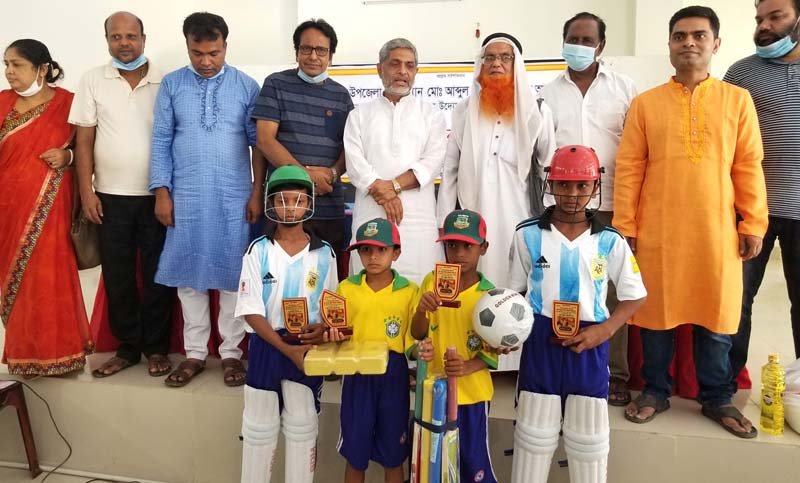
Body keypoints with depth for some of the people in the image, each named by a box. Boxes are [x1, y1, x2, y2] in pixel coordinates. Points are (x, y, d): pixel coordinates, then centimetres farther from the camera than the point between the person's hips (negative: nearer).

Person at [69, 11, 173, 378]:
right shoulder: (93, 81, 4)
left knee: (157, 273, 5)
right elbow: (84, 140, 3)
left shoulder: (164, 82, 1)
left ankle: (156, 347, 20)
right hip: (111, 195, 1)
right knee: (117, 274, 8)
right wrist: (86, 190, -3)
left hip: (157, 194, -1)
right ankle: (128, 347, 22)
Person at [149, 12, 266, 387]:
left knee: (233, 273, 4)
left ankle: (231, 352, 17)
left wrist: (257, 192, -2)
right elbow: (161, 141, 4)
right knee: (188, 274, 7)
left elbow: (258, 142, 2)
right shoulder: (172, 85, 4)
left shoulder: (246, 86, 2)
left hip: (234, 198, -1)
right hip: (186, 197, 1)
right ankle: (195, 353, 20)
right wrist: (161, 191, -1)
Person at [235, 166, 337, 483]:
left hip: (307, 347, 1)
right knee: (259, 428, 14)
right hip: (266, 346, 0)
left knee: (302, 427, 13)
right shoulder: (258, 251, -7)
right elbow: (251, 311, -10)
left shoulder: (324, 254, -3)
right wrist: (286, 348, -18)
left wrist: (324, 327, -18)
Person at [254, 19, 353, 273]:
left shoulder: (341, 95, 12)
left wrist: (333, 172, -10)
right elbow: (265, 139, -5)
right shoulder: (276, 85, 3)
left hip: (330, 204, 3)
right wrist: (306, 174, -14)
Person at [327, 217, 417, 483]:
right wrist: (333, 334, -15)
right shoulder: (346, 288, -1)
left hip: (394, 375, -1)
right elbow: (336, 332, 6)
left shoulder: (409, 291, -5)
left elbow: (413, 338, -4)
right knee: (355, 451, 13)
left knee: (392, 453, 14)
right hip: (357, 374, 1)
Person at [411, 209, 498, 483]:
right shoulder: (431, 282, -3)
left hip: (472, 393, -3)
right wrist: (421, 310, -23)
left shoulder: (489, 295, -12)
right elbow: (417, 334, -4)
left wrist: (467, 367, -27)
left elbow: (493, 352, -9)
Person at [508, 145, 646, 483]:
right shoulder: (528, 235, -3)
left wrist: (605, 330, -12)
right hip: (541, 341, 0)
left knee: (589, 437, 13)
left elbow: (635, 296, 3)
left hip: (589, 345, 1)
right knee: (534, 432, 12)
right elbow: (515, 292, 5)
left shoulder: (610, 241, -3)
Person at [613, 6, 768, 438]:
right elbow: (628, 169, 1)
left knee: (716, 317, 10)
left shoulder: (737, 100, 6)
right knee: (656, 313, 8)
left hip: (716, 232, 1)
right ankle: (655, 391, 26)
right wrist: (625, 226, -3)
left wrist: (753, 224, 1)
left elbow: (749, 168, 5)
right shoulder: (645, 103, 4)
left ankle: (716, 398, 28)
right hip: (657, 232, 0)